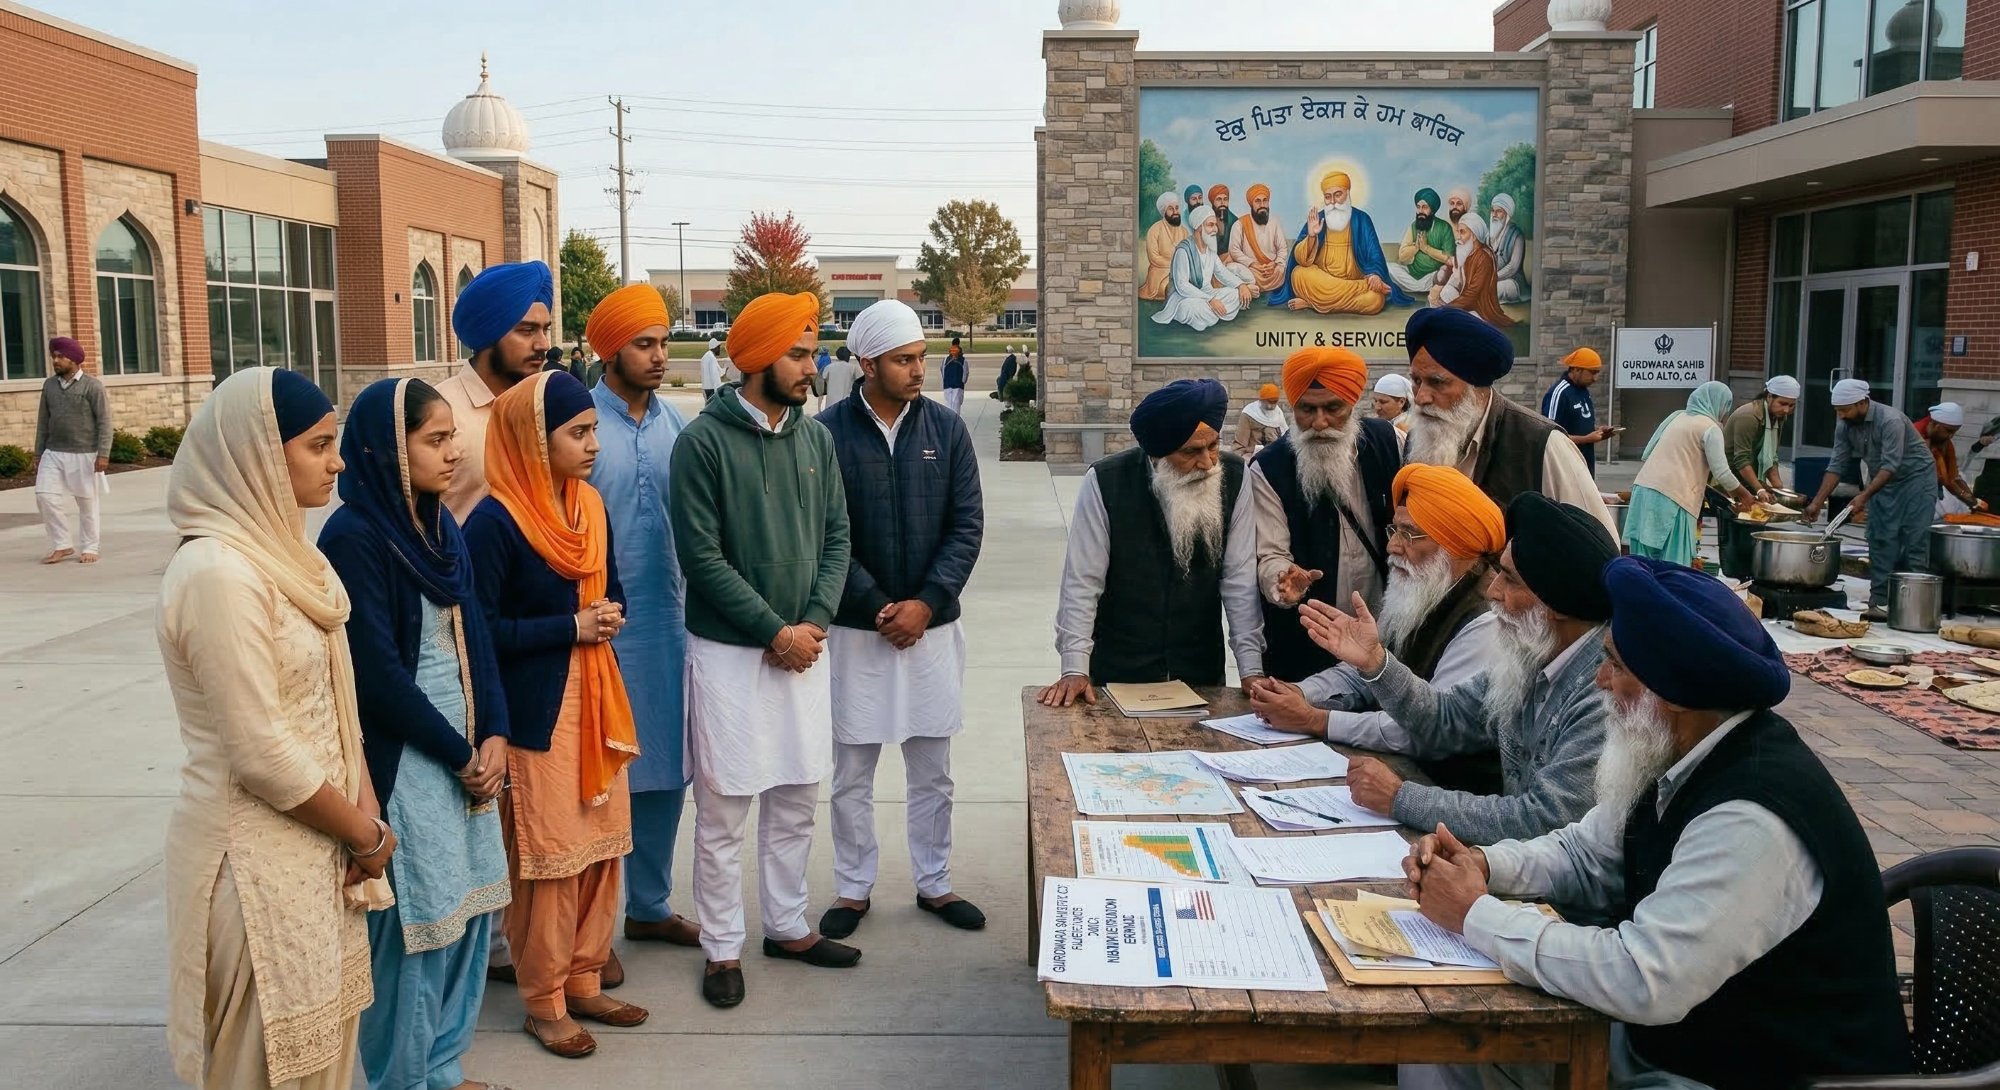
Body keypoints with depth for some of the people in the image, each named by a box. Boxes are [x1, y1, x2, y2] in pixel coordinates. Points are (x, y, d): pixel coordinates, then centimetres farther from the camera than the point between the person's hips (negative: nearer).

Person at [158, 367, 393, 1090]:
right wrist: (366, 835, -9)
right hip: (259, 860, -8)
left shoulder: (281, 548, 6)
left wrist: (364, 811, -3)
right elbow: (262, 753, -22)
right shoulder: (218, 573, -22)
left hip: (316, 843, 8)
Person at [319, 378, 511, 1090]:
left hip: (466, 748, 7)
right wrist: (461, 754, -10)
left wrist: (493, 734, -2)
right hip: (401, 759, -7)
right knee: (413, 924, 2)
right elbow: (376, 670, -17)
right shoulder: (353, 536, -15)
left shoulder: (439, 525, 8)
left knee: (470, 911, 13)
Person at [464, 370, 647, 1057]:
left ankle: (584, 982, 29)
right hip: (534, 709, -7)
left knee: (602, 843, 13)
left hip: (596, 698, 7)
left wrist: (612, 614, -6)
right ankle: (544, 1004, 20)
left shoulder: (589, 506, 6)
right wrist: (570, 626, -17)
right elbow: (480, 630, -17)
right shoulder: (494, 522, -16)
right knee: (548, 857, 3)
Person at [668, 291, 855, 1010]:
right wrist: (775, 632, -13)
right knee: (724, 809, 5)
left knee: (795, 802, 15)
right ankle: (723, 947, 19)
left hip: (804, 647, 5)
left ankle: (787, 925, 31)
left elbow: (836, 537, 6)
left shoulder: (816, 438, 6)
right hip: (729, 651, -5)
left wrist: (814, 623, -8)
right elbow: (702, 556, -14)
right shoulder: (704, 441, -11)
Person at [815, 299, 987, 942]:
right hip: (856, 629, -2)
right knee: (852, 775, 9)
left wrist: (926, 603, -11)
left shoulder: (946, 429, 1)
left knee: (932, 771, 13)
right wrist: (875, 606, -14)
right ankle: (853, 888, 25)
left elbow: (967, 525, -2)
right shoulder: (828, 433, -7)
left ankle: (934, 884, 29)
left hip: (933, 624, 2)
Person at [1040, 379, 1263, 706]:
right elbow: (1082, 584, -14)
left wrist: (1252, 671, -13)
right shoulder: (1105, 482, -17)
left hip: (1202, 673, 2)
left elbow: (1241, 580, -9)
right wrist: (1075, 670, -19)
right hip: (1117, 673, -2)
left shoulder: (1233, 479, -10)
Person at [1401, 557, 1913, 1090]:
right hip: (1659, 1037, 8)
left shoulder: (1751, 821, -30)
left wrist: (1476, 915, -22)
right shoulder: (1682, 757, -3)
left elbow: (1642, 982, -33)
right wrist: (1483, 865, -8)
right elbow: (1588, 854, 11)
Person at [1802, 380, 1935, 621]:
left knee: (1913, 543, -8)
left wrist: (1864, 496, -41)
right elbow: (1837, 466, -5)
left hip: (1915, 477, -6)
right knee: (1880, 541, 1)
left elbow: (1890, 465, -32)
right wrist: (1817, 502, -12)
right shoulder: (1844, 427, -7)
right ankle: (1879, 602, 2)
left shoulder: (1890, 420, -27)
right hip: (1883, 481, 6)